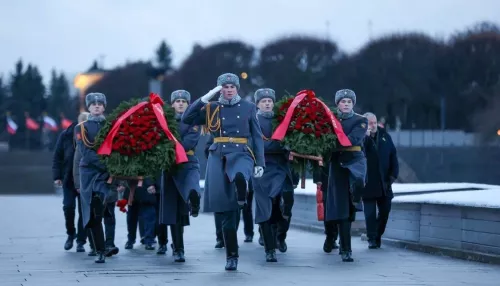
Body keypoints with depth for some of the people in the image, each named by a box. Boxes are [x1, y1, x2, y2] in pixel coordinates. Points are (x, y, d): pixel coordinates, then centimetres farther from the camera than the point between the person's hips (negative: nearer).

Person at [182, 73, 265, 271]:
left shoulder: (248, 107, 9)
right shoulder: (212, 108, 9)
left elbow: (257, 137, 9)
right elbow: (186, 119, -3)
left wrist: (260, 163, 0)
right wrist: (205, 98, -7)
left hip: (241, 154, -1)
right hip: (218, 158, 1)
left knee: (239, 177, -43)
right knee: (226, 210, -1)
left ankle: (242, 198, -12)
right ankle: (231, 256, 8)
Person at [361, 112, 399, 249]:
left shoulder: (384, 135, 7)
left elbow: (393, 155, 10)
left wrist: (393, 174, 3)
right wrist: (366, 136, -25)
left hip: (384, 182, 4)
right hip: (368, 183, -4)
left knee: (385, 210, 7)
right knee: (370, 212, -2)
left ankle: (378, 235, 23)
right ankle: (372, 239, 5)